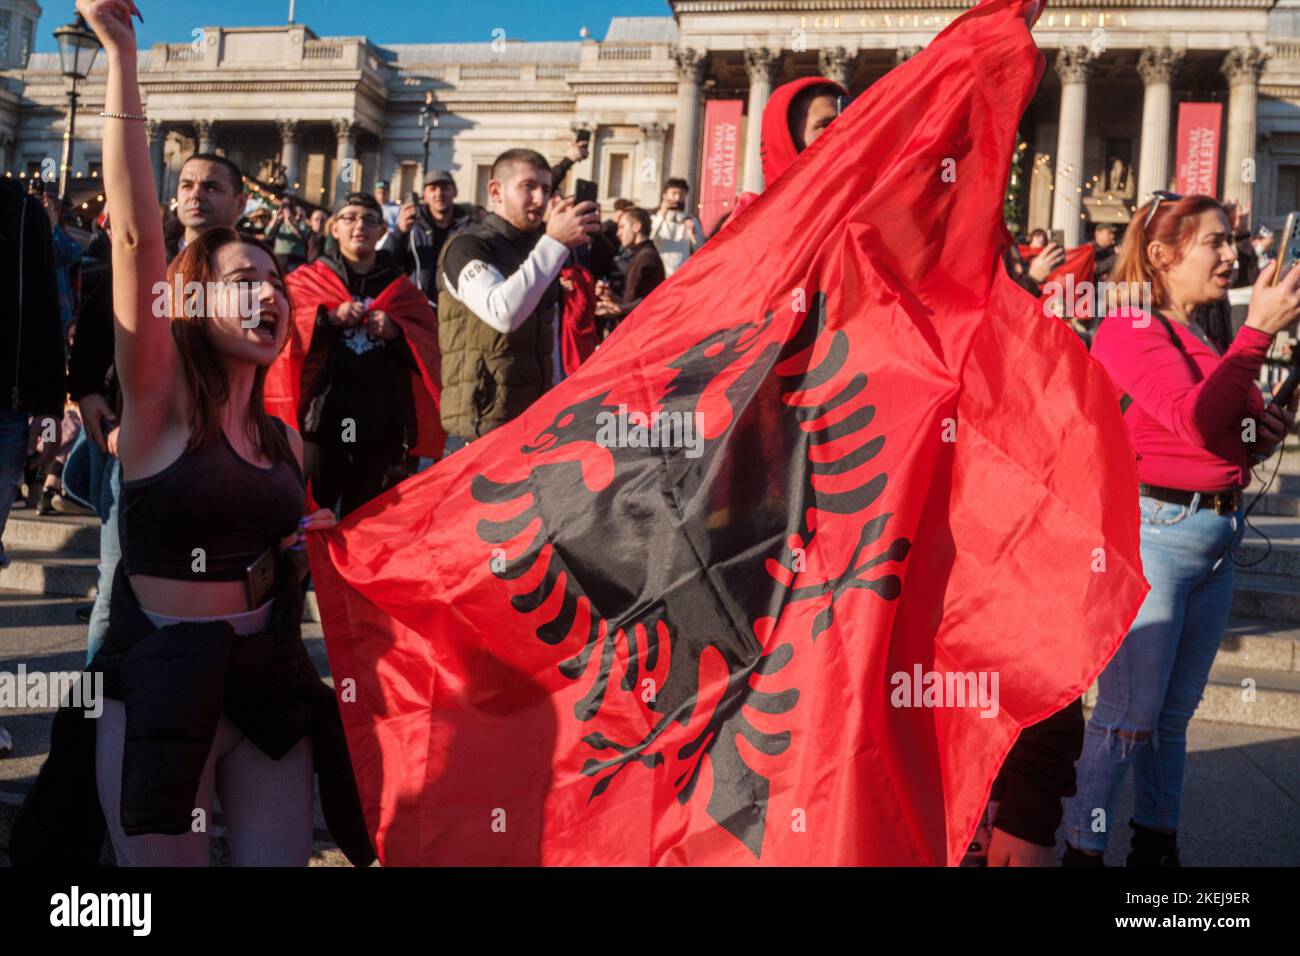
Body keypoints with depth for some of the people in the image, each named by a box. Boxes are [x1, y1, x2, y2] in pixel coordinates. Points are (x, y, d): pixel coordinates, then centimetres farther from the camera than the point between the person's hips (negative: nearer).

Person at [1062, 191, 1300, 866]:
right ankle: (1083, 849, 8)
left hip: (1216, 535, 8)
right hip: (1156, 530, -8)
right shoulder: (1130, 328, -9)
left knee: (1175, 714, 15)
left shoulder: (1201, 339, 16)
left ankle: (1156, 843, 27)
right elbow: (1196, 420, -23)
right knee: (1130, 716, -4)